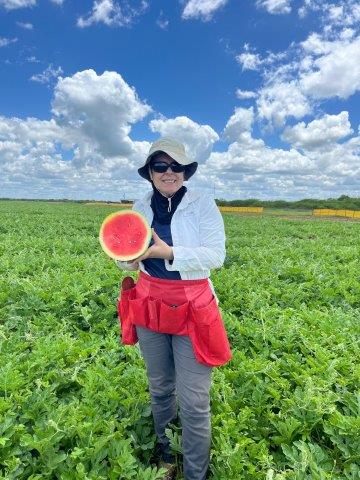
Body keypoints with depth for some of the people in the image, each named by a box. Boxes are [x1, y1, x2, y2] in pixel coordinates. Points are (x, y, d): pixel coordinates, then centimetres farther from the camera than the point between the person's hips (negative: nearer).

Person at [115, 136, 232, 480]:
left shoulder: (204, 205, -9)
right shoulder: (141, 207, 3)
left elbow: (216, 256, -17)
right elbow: (129, 260, 5)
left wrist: (169, 253, -28)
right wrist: (127, 257, -19)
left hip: (191, 311, -3)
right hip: (149, 309, 4)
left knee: (194, 403, 2)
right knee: (159, 389, 21)